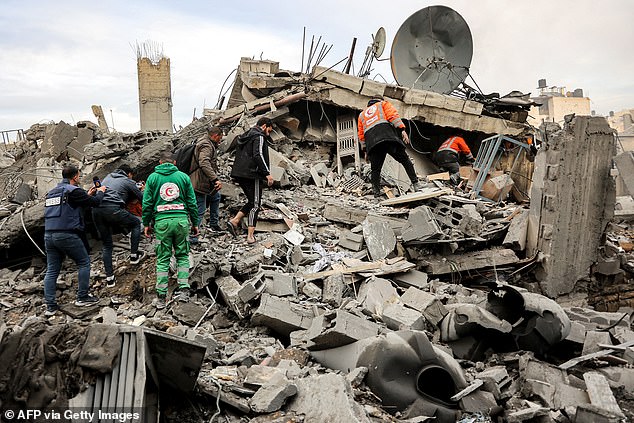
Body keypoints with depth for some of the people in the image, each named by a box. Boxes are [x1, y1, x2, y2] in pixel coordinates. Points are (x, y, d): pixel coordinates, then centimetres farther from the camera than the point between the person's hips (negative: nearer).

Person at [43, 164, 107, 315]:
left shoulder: (51, 192, 18)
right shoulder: (73, 190, -8)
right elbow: (95, 202, -4)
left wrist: (88, 195, 31)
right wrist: (100, 192, 16)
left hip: (49, 235, 7)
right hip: (67, 235, -7)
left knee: (52, 270, 9)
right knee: (84, 263, 9)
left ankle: (50, 305, 10)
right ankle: (82, 297, 11)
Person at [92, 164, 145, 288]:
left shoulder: (108, 177, 30)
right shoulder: (128, 182, 14)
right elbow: (143, 198, 17)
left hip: (96, 210, 6)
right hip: (113, 209, -6)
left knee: (106, 244, 15)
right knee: (136, 223, 21)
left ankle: (109, 278, 13)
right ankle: (134, 255, 20)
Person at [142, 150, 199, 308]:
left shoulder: (152, 178, 7)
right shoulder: (183, 177, 7)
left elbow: (147, 203, 4)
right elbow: (192, 202, 6)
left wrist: (146, 224, 13)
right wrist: (195, 223, 13)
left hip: (162, 221, 0)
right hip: (181, 220, 0)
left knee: (162, 259, 6)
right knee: (182, 256, 13)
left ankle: (161, 297, 7)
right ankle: (183, 289, 2)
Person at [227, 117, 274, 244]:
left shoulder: (244, 136, 21)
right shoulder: (259, 136, -8)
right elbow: (258, 155, -21)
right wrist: (267, 173, -20)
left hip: (239, 173, 9)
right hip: (252, 174, -9)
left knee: (252, 201, 18)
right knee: (255, 204, -2)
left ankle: (234, 221, 7)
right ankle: (250, 235, -4)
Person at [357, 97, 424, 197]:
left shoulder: (362, 115, 35)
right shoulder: (383, 104, 25)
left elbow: (361, 135, 28)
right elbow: (393, 115, 5)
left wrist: (365, 150, 31)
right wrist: (402, 130, -5)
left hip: (371, 143, 3)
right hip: (388, 136, -3)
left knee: (375, 169, 7)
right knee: (405, 160, 1)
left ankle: (376, 193, -3)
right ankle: (416, 184, -8)